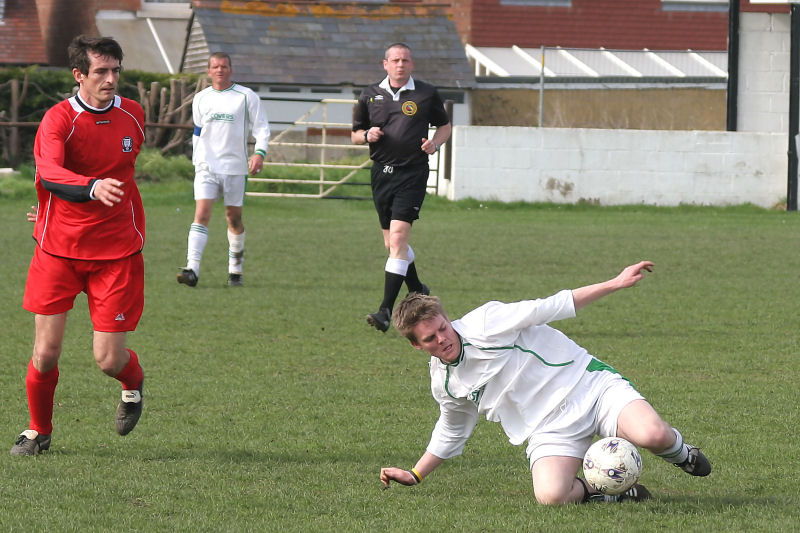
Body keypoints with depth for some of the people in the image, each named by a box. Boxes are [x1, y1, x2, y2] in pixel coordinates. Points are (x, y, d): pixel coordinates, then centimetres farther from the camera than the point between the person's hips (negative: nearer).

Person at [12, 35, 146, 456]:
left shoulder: (133, 116, 3)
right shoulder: (58, 119, -13)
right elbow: (49, 173, -32)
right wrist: (92, 188, -50)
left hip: (116, 251, 2)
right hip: (58, 248, -2)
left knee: (108, 358, -4)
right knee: (46, 353, -3)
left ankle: (133, 385, 32)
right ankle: (38, 431, 23)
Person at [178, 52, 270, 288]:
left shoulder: (246, 97, 1)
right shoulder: (201, 99, 10)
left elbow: (261, 127, 0)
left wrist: (260, 153, -15)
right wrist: (196, 161, 18)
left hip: (235, 167, -1)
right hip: (206, 167, 1)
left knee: (234, 217, 6)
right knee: (202, 213, -14)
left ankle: (235, 270, 22)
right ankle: (192, 270, -23)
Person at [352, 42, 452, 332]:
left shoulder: (427, 94, 3)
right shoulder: (370, 95, 9)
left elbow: (445, 125, 15)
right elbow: (355, 133, 16)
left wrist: (435, 142, -6)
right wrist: (367, 135, -7)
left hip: (412, 174, -4)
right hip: (381, 174, 4)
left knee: (398, 238, -17)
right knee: (392, 243, 12)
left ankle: (386, 311, -21)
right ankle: (417, 290, 38)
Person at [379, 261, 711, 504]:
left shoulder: (485, 324, -9)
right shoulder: (443, 383, 8)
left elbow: (549, 308, -5)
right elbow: (450, 433, 28)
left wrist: (615, 284, -9)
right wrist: (414, 475, 25)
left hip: (590, 386, -3)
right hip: (548, 430, 3)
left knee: (651, 434, -31)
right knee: (550, 496, -31)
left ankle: (680, 453, 8)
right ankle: (603, 494, 1)